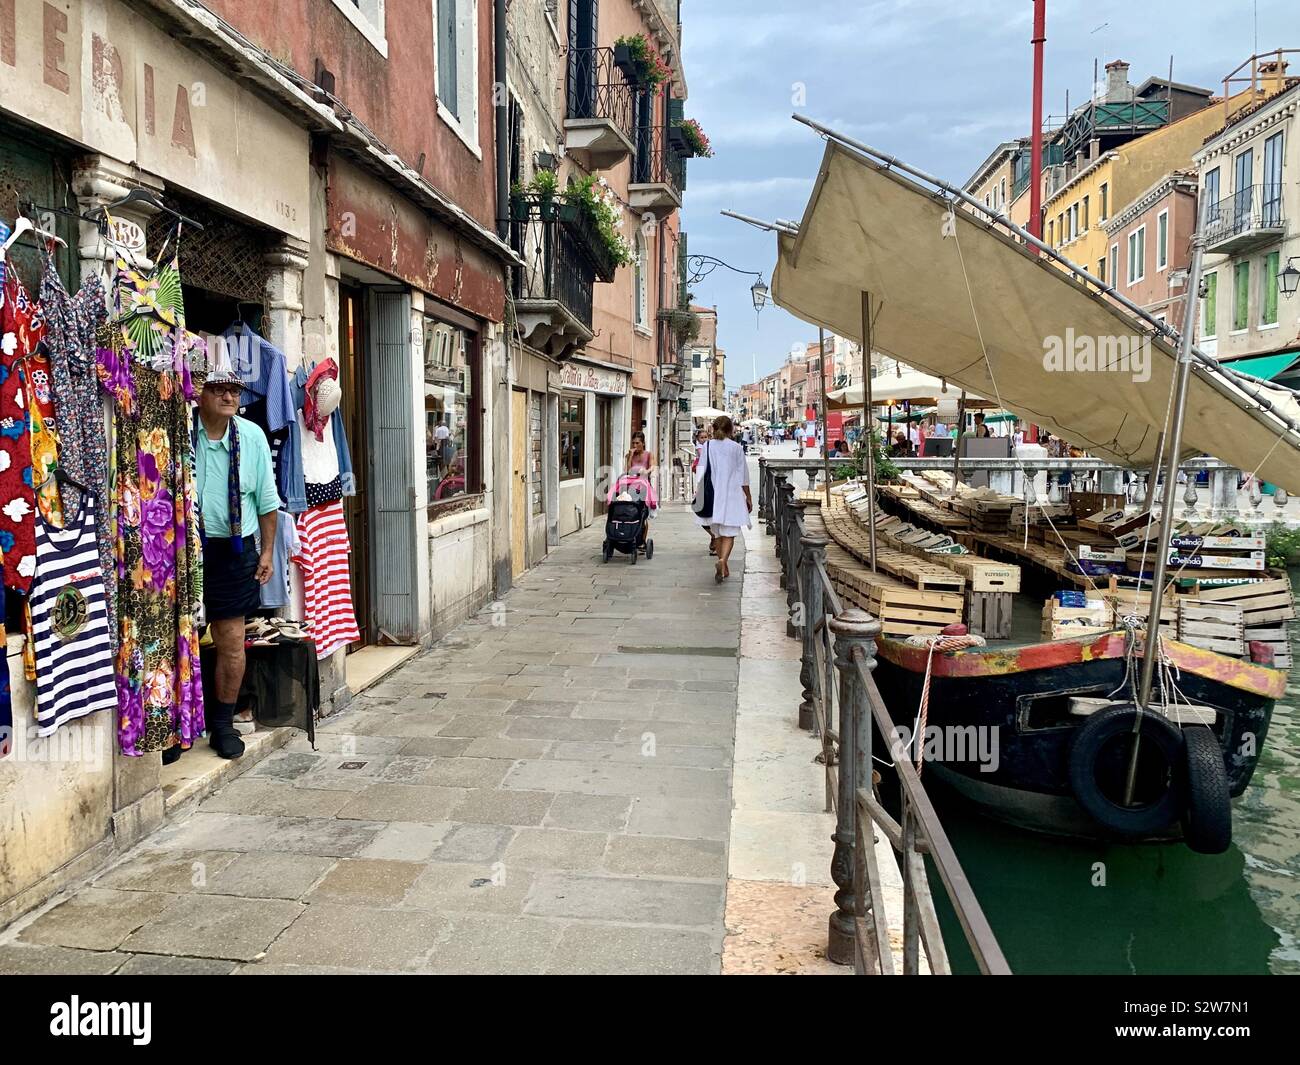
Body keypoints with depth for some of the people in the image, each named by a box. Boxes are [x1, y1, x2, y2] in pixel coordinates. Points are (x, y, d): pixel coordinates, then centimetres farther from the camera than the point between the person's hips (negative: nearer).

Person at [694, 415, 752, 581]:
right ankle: (722, 560, -25)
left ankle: (724, 568, 22)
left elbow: (701, 473, 0)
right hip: (732, 496, -2)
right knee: (729, 533, -1)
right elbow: (743, 476, 0)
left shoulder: (707, 447, 0)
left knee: (717, 532, 14)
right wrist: (748, 497, 9)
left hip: (712, 495, 2)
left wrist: (698, 493, 7)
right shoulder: (736, 448, -3)